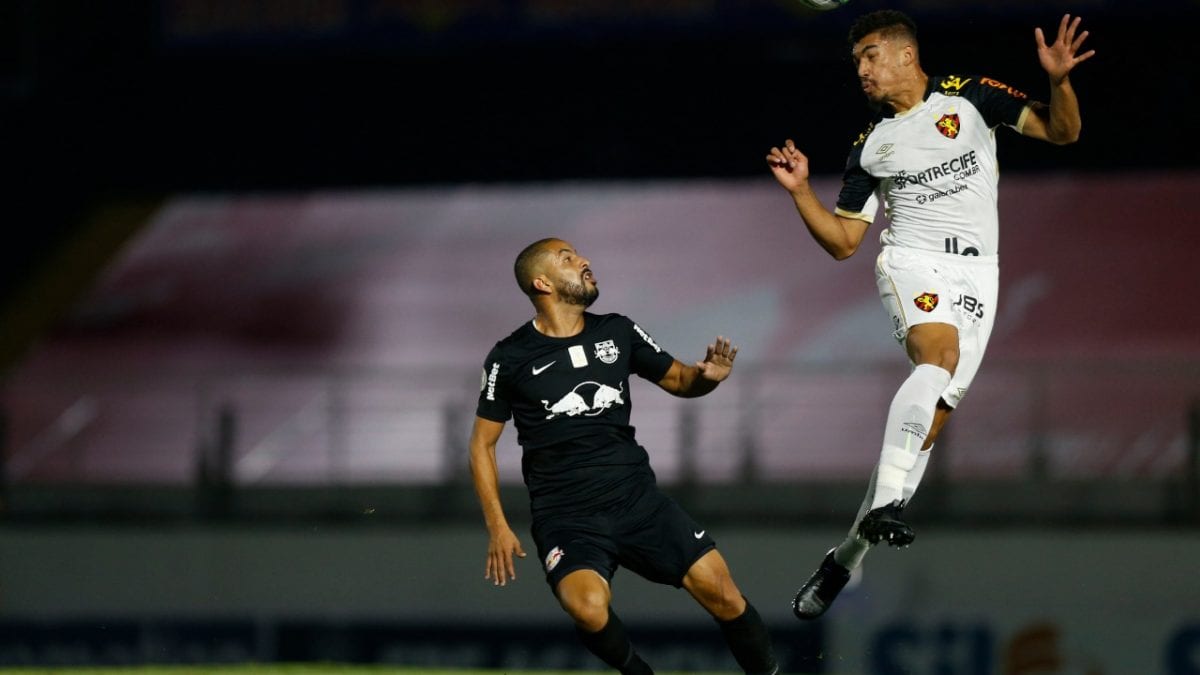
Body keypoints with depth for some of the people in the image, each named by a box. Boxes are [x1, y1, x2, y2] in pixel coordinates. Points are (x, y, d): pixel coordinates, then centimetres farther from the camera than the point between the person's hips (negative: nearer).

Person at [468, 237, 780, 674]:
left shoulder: (617, 332, 7)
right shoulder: (511, 358, -3)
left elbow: (678, 381, 18)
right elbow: (482, 443, 6)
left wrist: (708, 375, -6)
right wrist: (497, 527, -1)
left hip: (637, 497, 3)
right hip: (566, 515, -3)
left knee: (721, 592, -14)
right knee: (589, 609, -31)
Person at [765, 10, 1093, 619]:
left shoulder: (968, 98, 5)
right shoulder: (870, 146, 12)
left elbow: (1061, 132, 2)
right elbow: (842, 242, 14)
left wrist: (1059, 81, -17)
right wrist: (800, 191, 0)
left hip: (976, 275, 0)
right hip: (912, 264, 0)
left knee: (929, 421, -5)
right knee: (938, 354, -33)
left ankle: (846, 557, 3)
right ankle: (885, 502, -43)